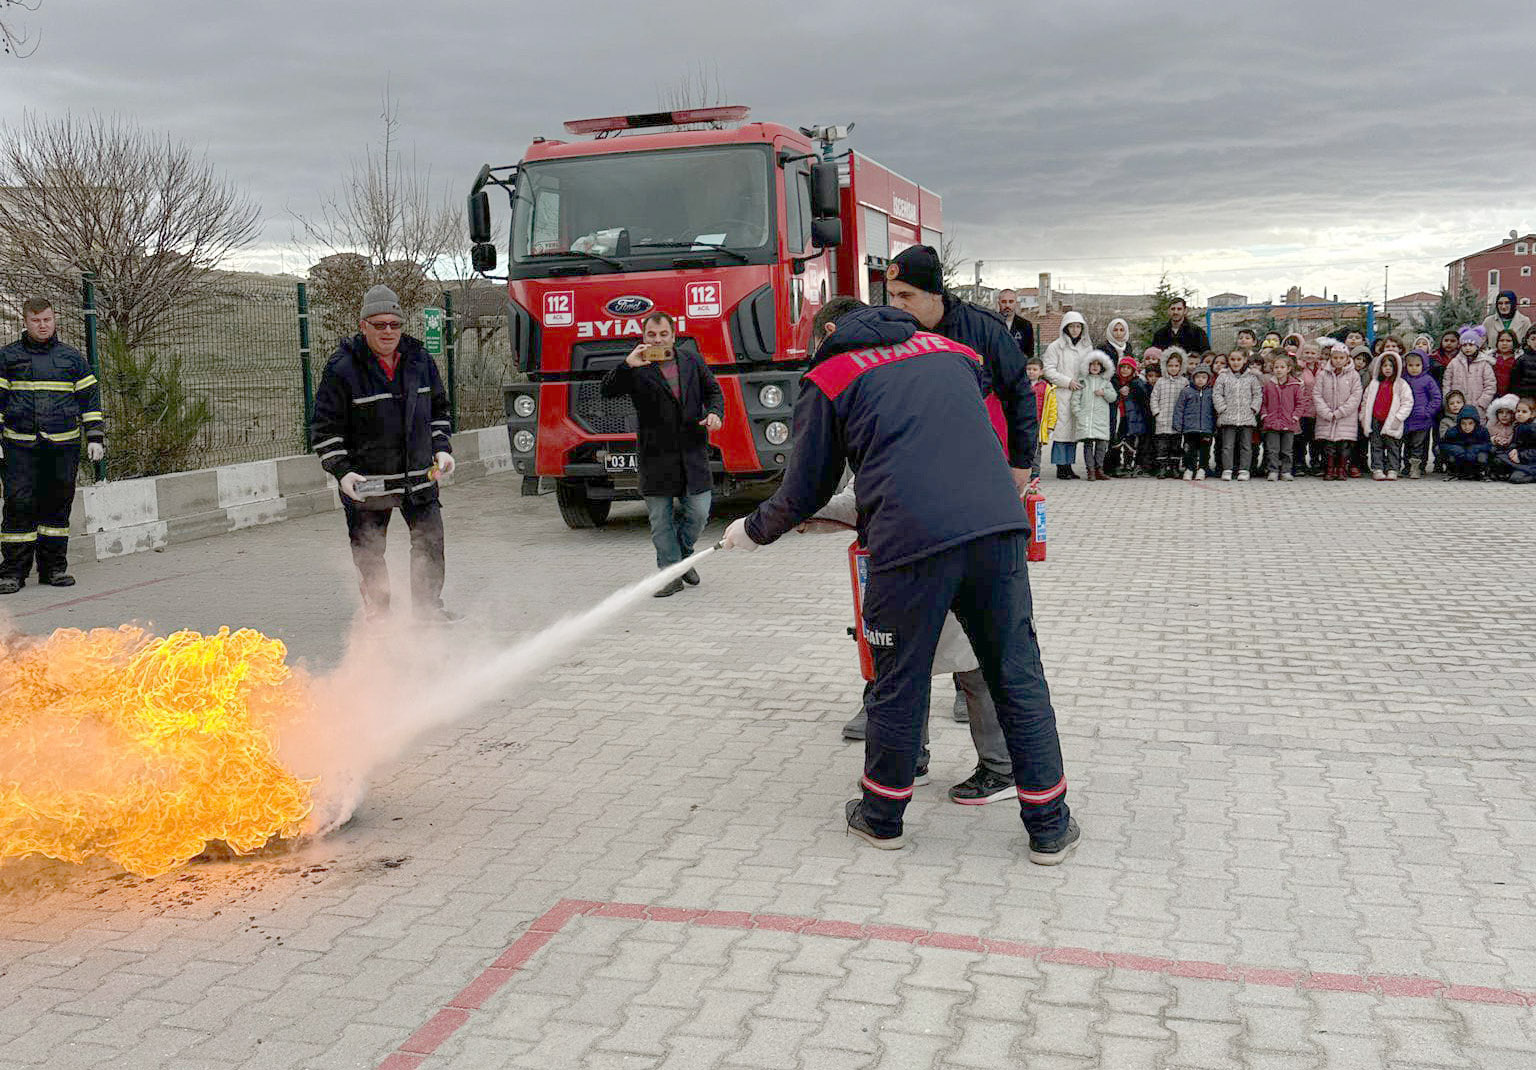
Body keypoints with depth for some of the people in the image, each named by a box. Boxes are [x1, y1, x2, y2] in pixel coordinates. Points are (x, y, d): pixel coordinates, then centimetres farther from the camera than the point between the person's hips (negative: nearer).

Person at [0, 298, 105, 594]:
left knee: (57, 506, 6)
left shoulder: (72, 358, 11)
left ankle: (54, 567, 15)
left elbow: (90, 398, 13)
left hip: (64, 446, 2)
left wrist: (95, 436, 6)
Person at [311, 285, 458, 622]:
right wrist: (342, 471, -16)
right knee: (368, 552, 5)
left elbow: (438, 409, 18)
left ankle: (429, 607, 22)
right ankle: (377, 614, 21)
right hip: (365, 480, -4)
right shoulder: (342, 369, -11)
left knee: (430, 541, 7)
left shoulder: (419, 359, 4)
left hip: (419, 473, 4)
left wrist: (442, 448, 6)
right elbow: (324, 428, -7)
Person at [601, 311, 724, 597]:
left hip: (692, 453, 2)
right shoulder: (637, 369, -1)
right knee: (661, 519, 2)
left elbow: (713, 391, 19)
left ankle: (684, 554, 29)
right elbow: (608, 391, -12)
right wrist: (626, 366, -27)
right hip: (655, 456, -2)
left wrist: (714, 412, -2)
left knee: (698, 512, 2)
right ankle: (671, 574, 13)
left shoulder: (692, 361, 11)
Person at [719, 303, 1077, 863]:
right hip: (997, 524, 3)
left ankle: (882, 817, 30)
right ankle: (1049, 827, 18)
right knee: (1018, 675, 11)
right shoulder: (949, 350, 24)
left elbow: (807, 489, 16)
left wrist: (753, 531, 34)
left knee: (899, 683, 11)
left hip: (911, 538, -3)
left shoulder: (828, 378, 13)